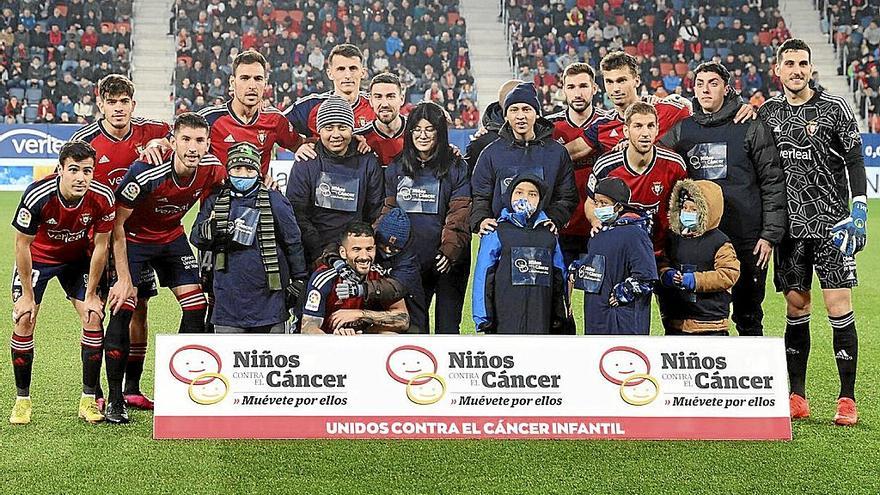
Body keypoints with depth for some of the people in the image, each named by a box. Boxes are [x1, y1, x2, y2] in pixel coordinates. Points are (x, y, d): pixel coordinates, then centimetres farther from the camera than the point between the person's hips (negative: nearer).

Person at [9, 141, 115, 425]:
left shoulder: (102, 197, -27)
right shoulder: (37, 196, -33)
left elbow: (101, 245, -13)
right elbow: (22, 244, -20)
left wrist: (91, 294, -9)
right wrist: (27, 294, -15)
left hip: (77, 258, 2)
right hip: (37, 256, -2)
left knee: (94, 317, -9)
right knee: (24, 320, -11)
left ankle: (89, 399, 2)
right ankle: (22, 400, 5)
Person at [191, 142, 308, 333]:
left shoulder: (274, 200, 2)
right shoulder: (215, 201, 9)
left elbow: (293, 242, 5)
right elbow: (195, 237, 4)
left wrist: (299, 280, 3)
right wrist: (211, 228, -18)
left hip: (269, 297, -1)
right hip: (229, 297, 1)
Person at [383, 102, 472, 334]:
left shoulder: (456, 167, -1)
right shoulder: (396, 168, 11)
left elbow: (460, 213, -8)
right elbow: (389, 211, 12)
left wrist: (450, 249, -20)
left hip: (447, 262, -3)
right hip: (409, 260, 3)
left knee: (447, 325, 0)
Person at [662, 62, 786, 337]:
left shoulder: (751, 127, 1)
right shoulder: (681, 130, 8)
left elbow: (772, 183, -1)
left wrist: (771, 234, -6)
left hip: (747, 239, -2)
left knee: (749, 317, 7)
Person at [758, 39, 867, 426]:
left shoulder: (834, 108, -1)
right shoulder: (768, 112, 9)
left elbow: (855, 161, -1)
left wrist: (858, 211, -9)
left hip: (831, 223, -3)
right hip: (790, 224, 3)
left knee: (839, 306, -7)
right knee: (796, 307, 5)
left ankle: (847, 400, -1)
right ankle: (797, 396, 13)